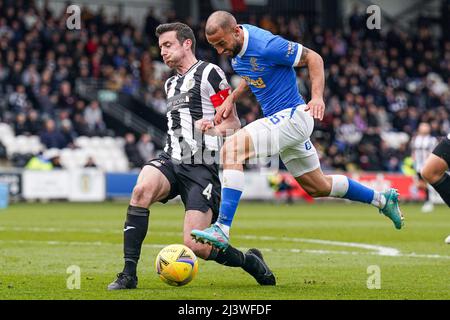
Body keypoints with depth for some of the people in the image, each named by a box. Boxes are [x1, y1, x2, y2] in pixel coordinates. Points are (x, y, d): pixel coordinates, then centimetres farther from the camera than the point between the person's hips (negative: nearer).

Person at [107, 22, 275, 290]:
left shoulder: (209, 73, 0)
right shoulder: (171, 84, 23)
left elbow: (232, 124, -4)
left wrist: (213, 128, -23)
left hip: (201, 169, -6)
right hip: (171, 161, 6)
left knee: (196, 246, -13)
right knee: (142, 189, -30)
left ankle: (251, 262, 18)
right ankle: (129, 274, -27)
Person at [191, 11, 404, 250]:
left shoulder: (266, 45, -23)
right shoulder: (235, 46, 2)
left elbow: (313, 58, -14)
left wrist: (317, 97, -26)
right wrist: (231, 98, 4)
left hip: (292, 116, -10)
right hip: (278, 120, 10)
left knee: (232, 147, -27)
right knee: (318, 187, 21)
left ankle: (222, 229, -32)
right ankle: (382, 199, 39)